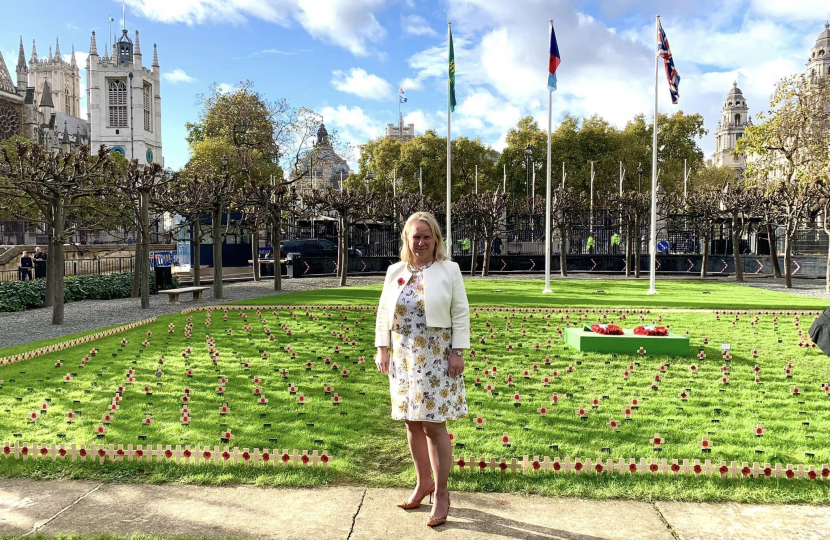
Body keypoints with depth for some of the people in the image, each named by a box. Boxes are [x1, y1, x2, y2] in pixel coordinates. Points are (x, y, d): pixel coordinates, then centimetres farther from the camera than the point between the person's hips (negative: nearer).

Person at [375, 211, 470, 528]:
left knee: (433, 425, -3)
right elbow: (383, 312, 11)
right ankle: (423, 482, 30)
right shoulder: (395, 272, 9)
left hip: (436, 358, -4)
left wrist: (457, 352, -10)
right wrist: (382, 348, 5)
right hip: (404, 358, 4)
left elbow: (460, 314, -5)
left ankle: (441, 493, 12)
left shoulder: (449, 270, -3)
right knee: (412, 423, 12)